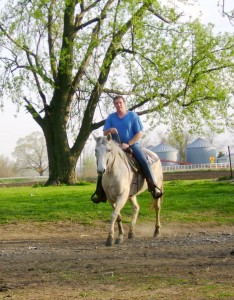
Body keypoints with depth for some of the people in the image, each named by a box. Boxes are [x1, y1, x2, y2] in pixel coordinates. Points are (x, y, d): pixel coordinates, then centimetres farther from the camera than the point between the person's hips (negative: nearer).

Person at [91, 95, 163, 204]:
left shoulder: (133, 116, -1)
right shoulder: (111, 117, 7)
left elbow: (139, 134, -6)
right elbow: (104, 133, 5)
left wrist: (128, 144, -17)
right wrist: (110, 130, -20)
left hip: (133, 145, -3)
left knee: (144, 161, -26)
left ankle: (154, 187, -22)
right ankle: (100, 192, -7)